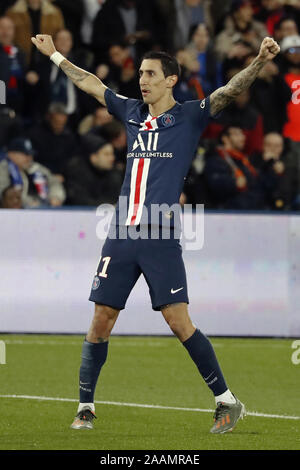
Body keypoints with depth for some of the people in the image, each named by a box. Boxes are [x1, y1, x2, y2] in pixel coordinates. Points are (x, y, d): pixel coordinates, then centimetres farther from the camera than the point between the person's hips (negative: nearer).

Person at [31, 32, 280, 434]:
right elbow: (90, 84, 27)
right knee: (101, 322, 4)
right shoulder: (132, 113, 15)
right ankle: (85, 407, 14)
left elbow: (229, 91, -12)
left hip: (161, 238, -5)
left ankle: (227, 401, -1)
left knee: (179, 322, -10)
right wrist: (54, 55, 34)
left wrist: (259, 61, -27)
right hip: (121, 235, 5)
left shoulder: (190, 116, 1)